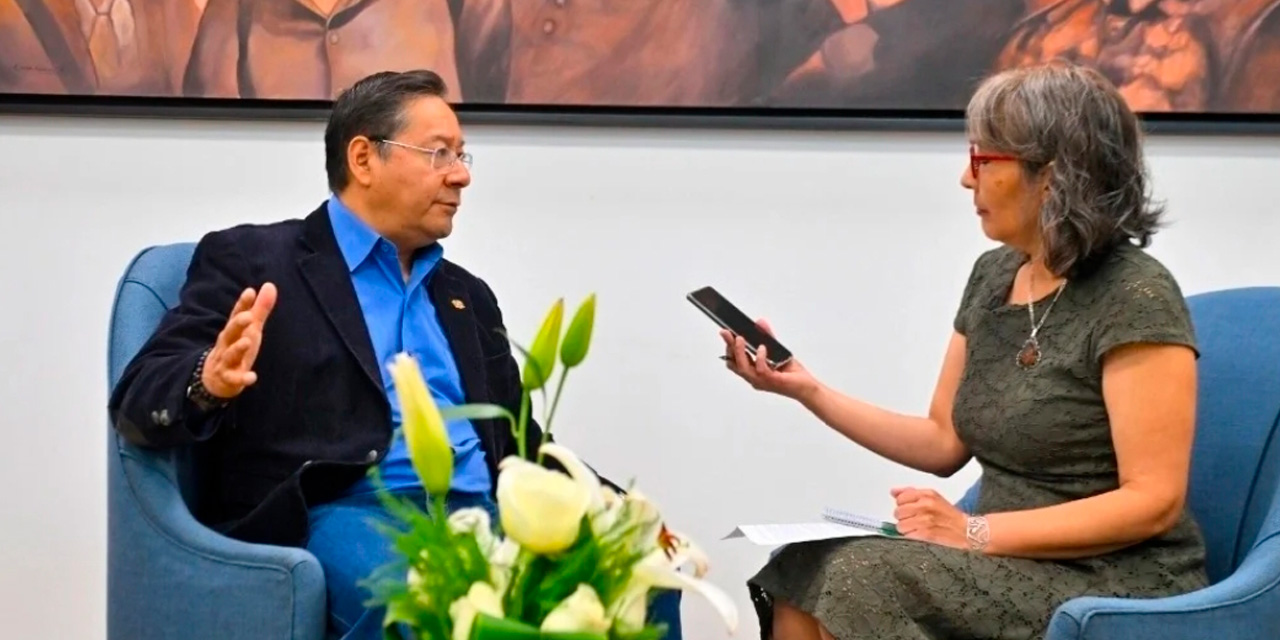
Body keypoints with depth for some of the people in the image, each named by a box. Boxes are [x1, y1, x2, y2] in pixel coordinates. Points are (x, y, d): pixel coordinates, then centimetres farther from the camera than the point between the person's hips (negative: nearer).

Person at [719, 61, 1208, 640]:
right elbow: (944, 442, 15)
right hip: (1014, 567, 7)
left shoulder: (1135, 299, -14)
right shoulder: (993, 276, 10)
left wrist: (977, 532, -22)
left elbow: (1153, 500, -18)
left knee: (860, 582, -26)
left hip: (1118, 590, -7)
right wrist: (807, 390, 5)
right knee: (802, 579, -18)